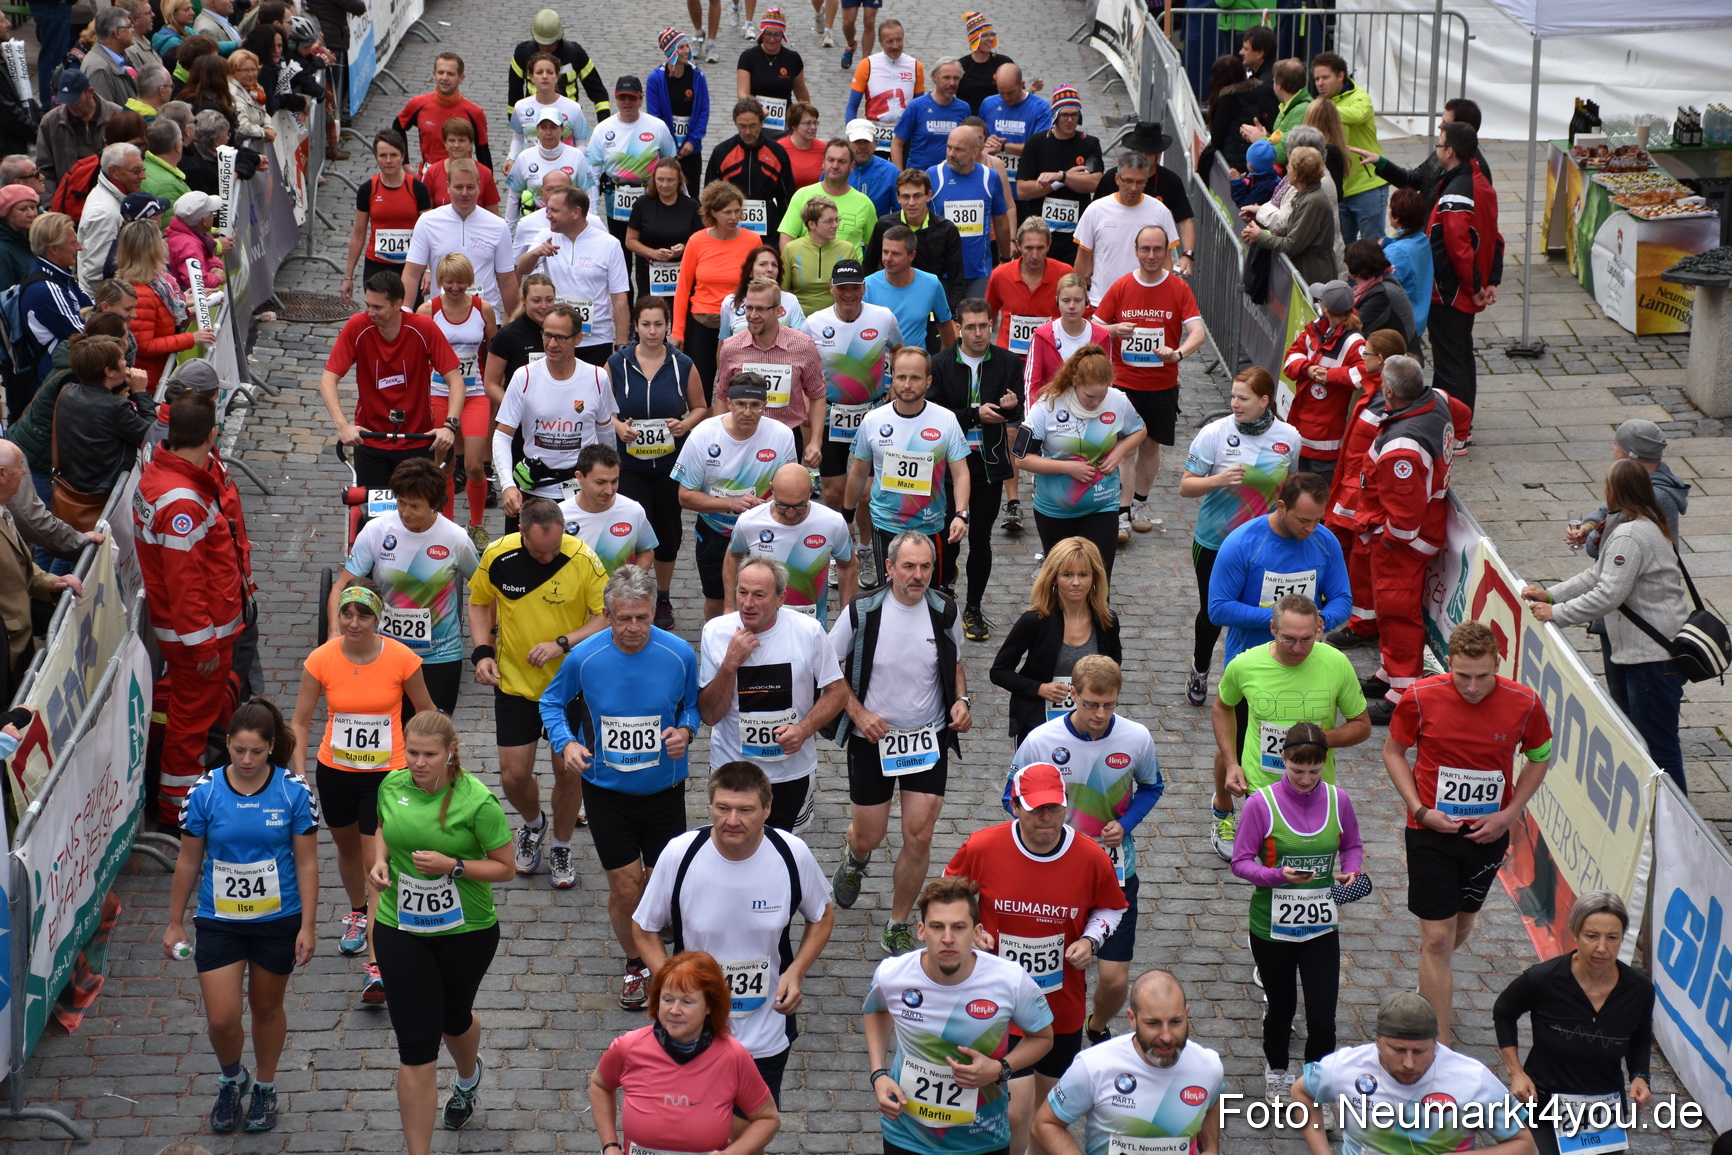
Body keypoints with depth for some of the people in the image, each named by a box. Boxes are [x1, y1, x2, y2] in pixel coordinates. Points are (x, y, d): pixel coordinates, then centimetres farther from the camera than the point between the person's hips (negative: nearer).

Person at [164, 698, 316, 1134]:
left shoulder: (294, 791, -12)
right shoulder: (205, 791, -10)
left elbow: (307, 863, -6)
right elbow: (188, 862, 0)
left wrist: (306, 927, -8)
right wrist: (175, 923, 5)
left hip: (278, 921, 0)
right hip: (219, 921, 0)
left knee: (266, 1008, 16)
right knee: (221, 1018, -4)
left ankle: (265, 1087, 40)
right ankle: (232, 1079, 28)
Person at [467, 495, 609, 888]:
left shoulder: (583, 559, -18)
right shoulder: (497, 555, -13)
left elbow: (607, 617, -12)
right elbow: (479, 603, 6)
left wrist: (562, 644, -24)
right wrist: (482, 652, -7)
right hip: (514, 682, 1)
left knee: (568, 770, 4)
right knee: (514, 775, 4)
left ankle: (561, 848, 28)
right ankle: (533, 825, 37)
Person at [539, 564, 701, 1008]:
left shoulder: (679, 654, -13)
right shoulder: (584, 657, -14)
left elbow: (693, 703, 5)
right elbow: (552, 701, 3)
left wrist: (685, 730, -17)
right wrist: (566, 742, -14)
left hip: (664, 788, 1)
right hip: (606, 790, -1)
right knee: (626, 887, 1)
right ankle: (635, 965, 29)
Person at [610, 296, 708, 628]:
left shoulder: (683, 365, -3)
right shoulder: (617, 365, -4)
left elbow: (700, 408, 8)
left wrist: (685, 424, -13)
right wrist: (618, 426, -15)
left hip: (672, 463, 1)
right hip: (630, 464, -1)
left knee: (668, 531, 11)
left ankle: (663, 598, 31)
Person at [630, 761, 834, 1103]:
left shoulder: (793, 854, -16)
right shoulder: (679, 854, -19)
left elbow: (822, 917, 3)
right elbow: (644, 927, -4)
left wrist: (796, 972, -13)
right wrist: (671, 983, -19)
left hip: (768, 1035, 1)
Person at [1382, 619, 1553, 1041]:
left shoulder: (1524, 704, -13)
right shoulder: (1421, 698, -16)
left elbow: (1539, 758, 5)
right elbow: (1394, 752, 0)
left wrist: (1508, 814, -6)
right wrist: (1420, 809, -12)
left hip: (1487, 833, 2)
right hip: (1431, 831, -2)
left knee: (1462, 924, 21)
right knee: (1438, 936, -4)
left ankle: (1433, 978, 55)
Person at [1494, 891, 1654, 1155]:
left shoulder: (1640, 990, -12)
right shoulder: (1543, 979, -19)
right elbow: (1503, 1013, 2)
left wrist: (1639, 1078, -8)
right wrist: (1515, 1072, -6)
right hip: (1542, 1102, -2)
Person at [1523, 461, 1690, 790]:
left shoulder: (1629, 536, -21)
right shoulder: (1649, 525, 14)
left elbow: (1608, 594, -25)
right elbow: (1598, 575, 17)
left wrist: (1556, 613, -16)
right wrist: (1550, 594, 10)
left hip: (1652, 655, -11)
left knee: (1658, 745, -6)